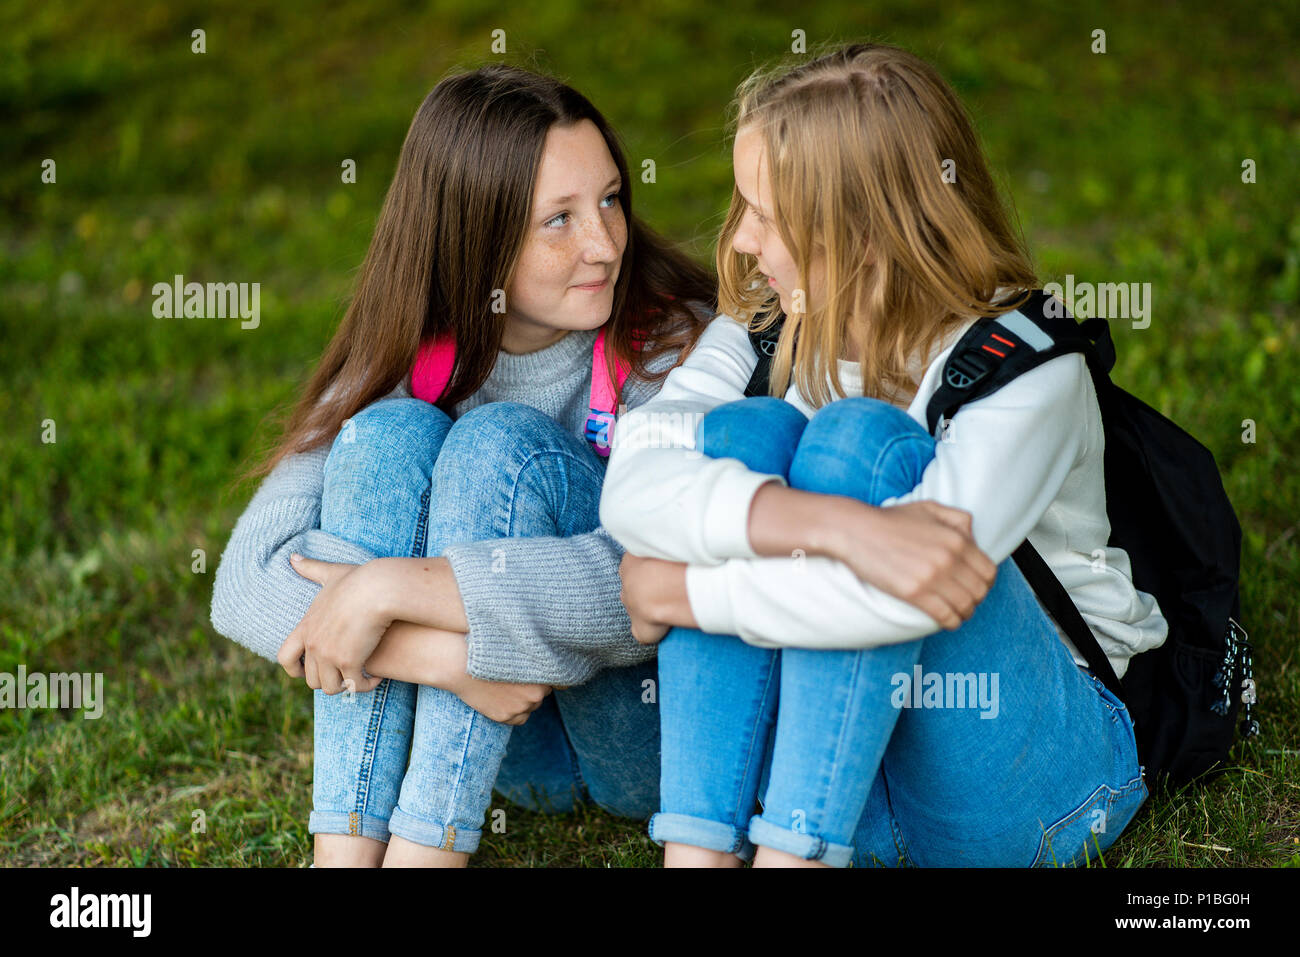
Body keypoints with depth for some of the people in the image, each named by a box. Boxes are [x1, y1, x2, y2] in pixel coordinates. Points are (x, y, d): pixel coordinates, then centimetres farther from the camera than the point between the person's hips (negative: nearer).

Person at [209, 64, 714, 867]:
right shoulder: (405, 362, -5)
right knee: (387, 433, -20)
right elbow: (247, 580, -16)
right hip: (512, 745, 3)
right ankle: (348, 848, -26)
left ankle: (423, 848, -28)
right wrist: (444, 656, -32)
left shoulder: (672, 342, -14)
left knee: (501, 441, -25)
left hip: (663, 719, -3)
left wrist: (388, 586, -32)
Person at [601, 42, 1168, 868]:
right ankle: (698, 849, -26)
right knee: (747, 431, -18)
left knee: (861, 438, -25)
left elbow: (902, 599, -33)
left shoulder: (1031, 373, -16)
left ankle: (787, 853, -30)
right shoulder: (758, 335, 1)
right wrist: (836, 525, -36)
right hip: (825, 776, 5)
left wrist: (681, 592, -22)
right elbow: (632, 484, -20)